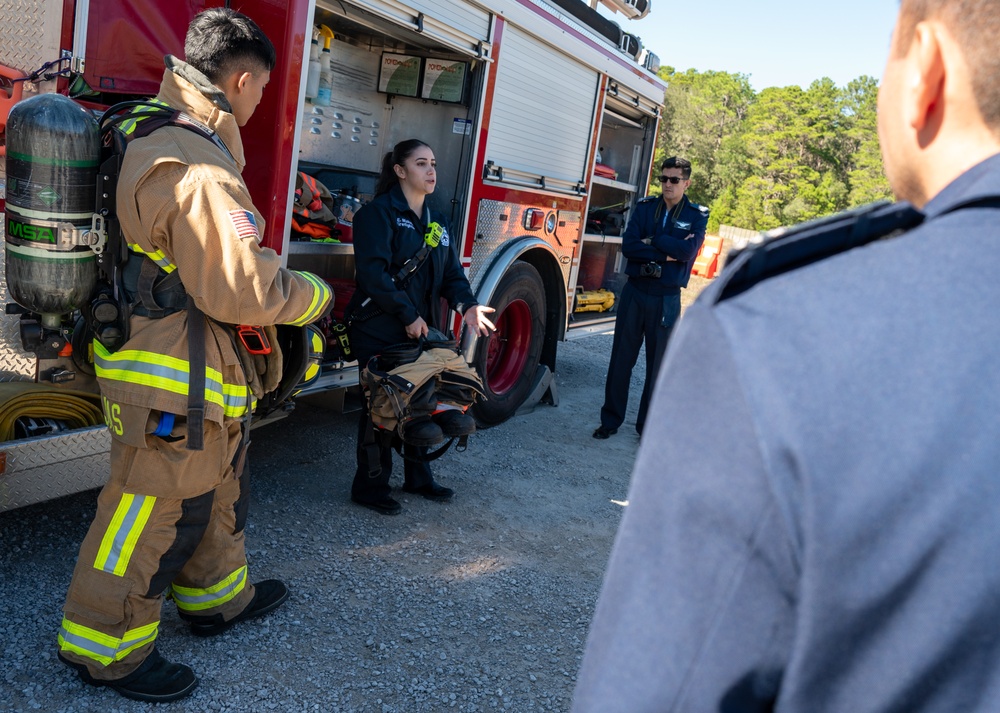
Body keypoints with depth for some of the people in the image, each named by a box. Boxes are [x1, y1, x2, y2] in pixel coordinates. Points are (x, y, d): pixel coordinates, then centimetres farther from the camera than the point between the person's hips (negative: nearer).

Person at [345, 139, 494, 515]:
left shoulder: (436, 221, 15)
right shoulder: (379, 212, -10)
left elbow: (450, 272, 10)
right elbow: (373, 272, -20)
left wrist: (466, 304, -9)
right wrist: (407, 314, -22)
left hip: (421, 328, 7)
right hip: (379, 329, -7)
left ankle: (417, 477, 30)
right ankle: (370, 486, 14)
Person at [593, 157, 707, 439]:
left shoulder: (697, 215, 2)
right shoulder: (645, 206, 7)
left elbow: (688, 250, -15)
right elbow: (628, 245, -7)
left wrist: (651, 240, -10)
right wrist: (666, 254, -14)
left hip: (667, 299, -2)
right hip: (634, 291, 2)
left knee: (659, 364, 6)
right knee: (621, 358, 5)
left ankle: (648, 426, 17)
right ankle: (611, 420, 15)